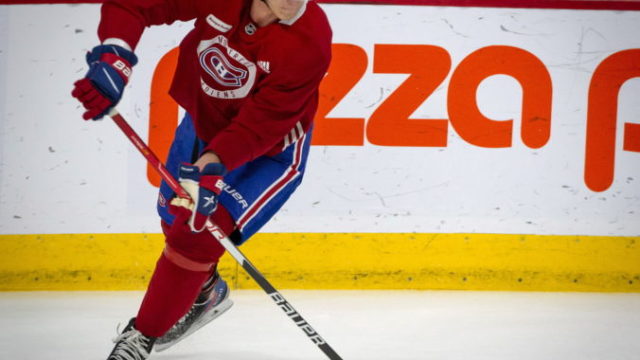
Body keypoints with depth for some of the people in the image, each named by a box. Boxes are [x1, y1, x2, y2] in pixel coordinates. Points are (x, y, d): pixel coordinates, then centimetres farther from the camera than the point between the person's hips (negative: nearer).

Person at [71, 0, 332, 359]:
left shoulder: (309, 41, -36)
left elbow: (261, 123, -34)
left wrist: (211, 165, -45)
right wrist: (113, 57, -39)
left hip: (269, 151, -5)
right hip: (204, 119, 5)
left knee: (197, 233, -14)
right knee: (176, 219, 21)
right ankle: (205, 293, 51)